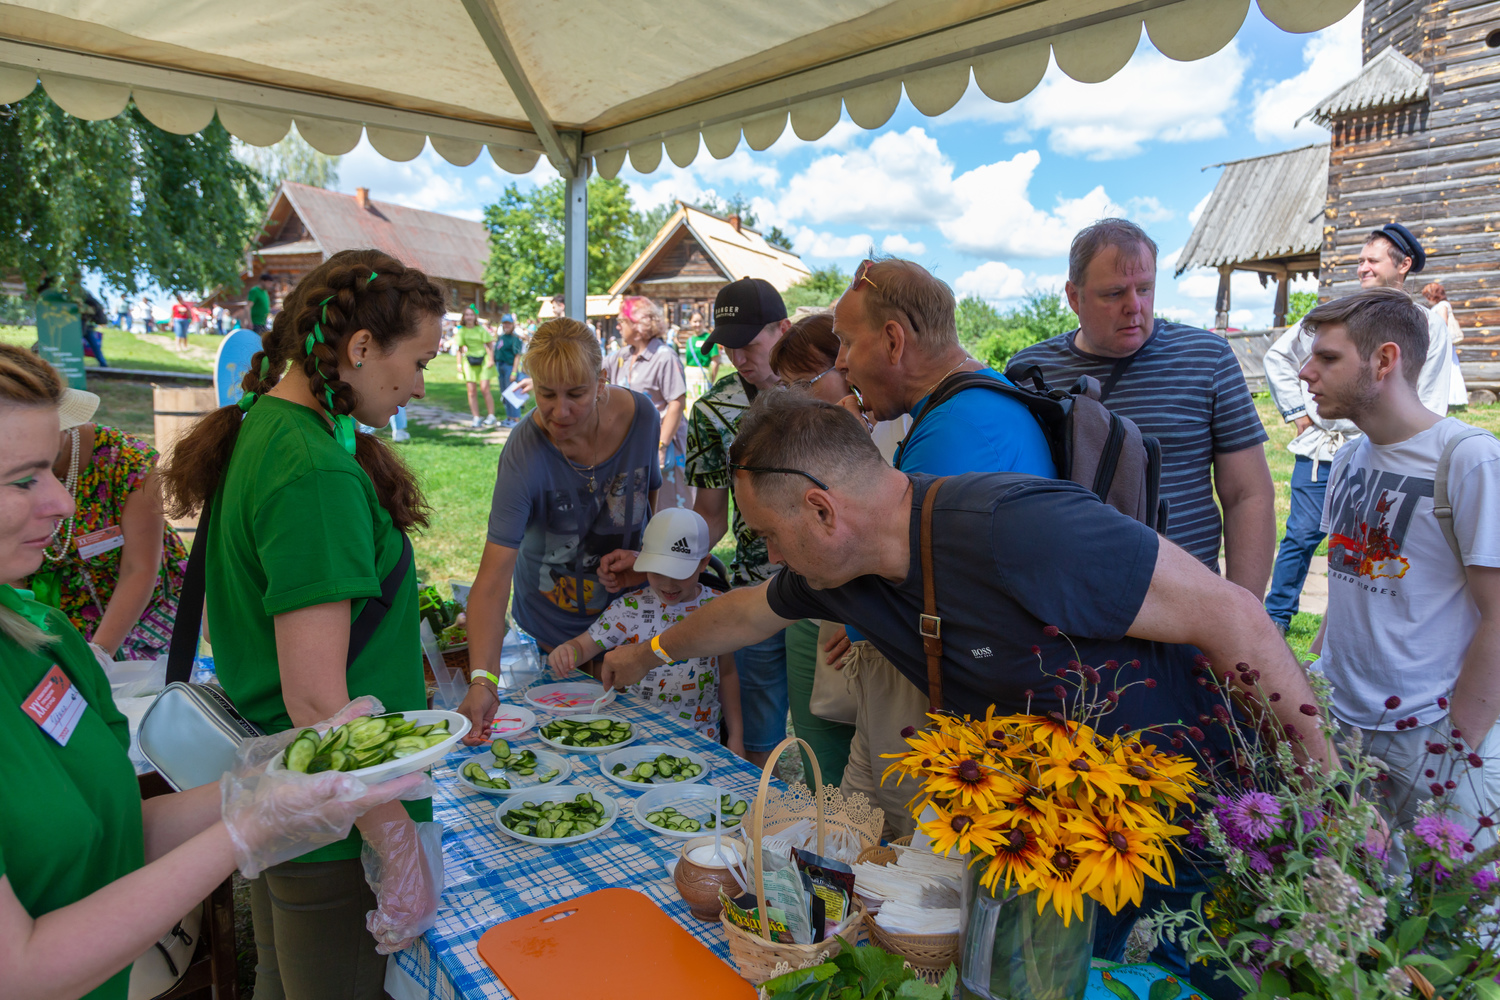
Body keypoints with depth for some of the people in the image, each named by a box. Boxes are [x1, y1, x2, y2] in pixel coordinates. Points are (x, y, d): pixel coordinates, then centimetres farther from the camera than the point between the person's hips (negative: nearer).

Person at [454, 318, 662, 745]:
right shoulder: (525, 454, -30)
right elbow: (494, 574, -37)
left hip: (630, 602, 4)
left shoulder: (640, 414, -18)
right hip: (557, 624, -3)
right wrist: (482, 679, -48)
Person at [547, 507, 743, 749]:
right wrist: (566, 651, -25)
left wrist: (735, 735, 10)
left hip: (703, 736, 0)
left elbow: (727, 674, 10)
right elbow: (583, 645, -1)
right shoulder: (630, 608, -4)